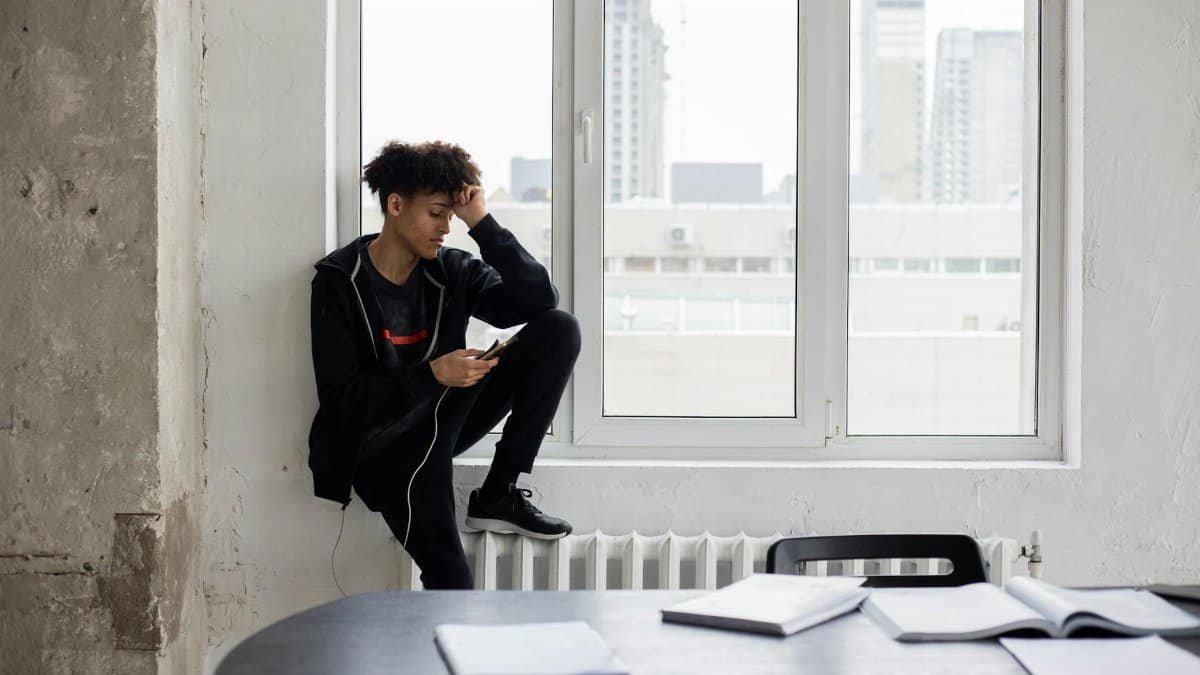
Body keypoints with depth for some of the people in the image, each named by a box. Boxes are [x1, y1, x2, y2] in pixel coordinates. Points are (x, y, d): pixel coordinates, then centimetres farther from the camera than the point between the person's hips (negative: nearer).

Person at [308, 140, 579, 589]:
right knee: (449, 578, -30)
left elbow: (539, 299, -7)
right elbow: (340, 400, -13)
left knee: (560, 329, -11)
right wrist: (432, 375, -24)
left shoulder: (451, 271, 3)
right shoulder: (340, 282, -9)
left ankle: (498, 496, -10)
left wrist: (481, 223, -11)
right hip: (374, 447, -5)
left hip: (440, 426, 5)